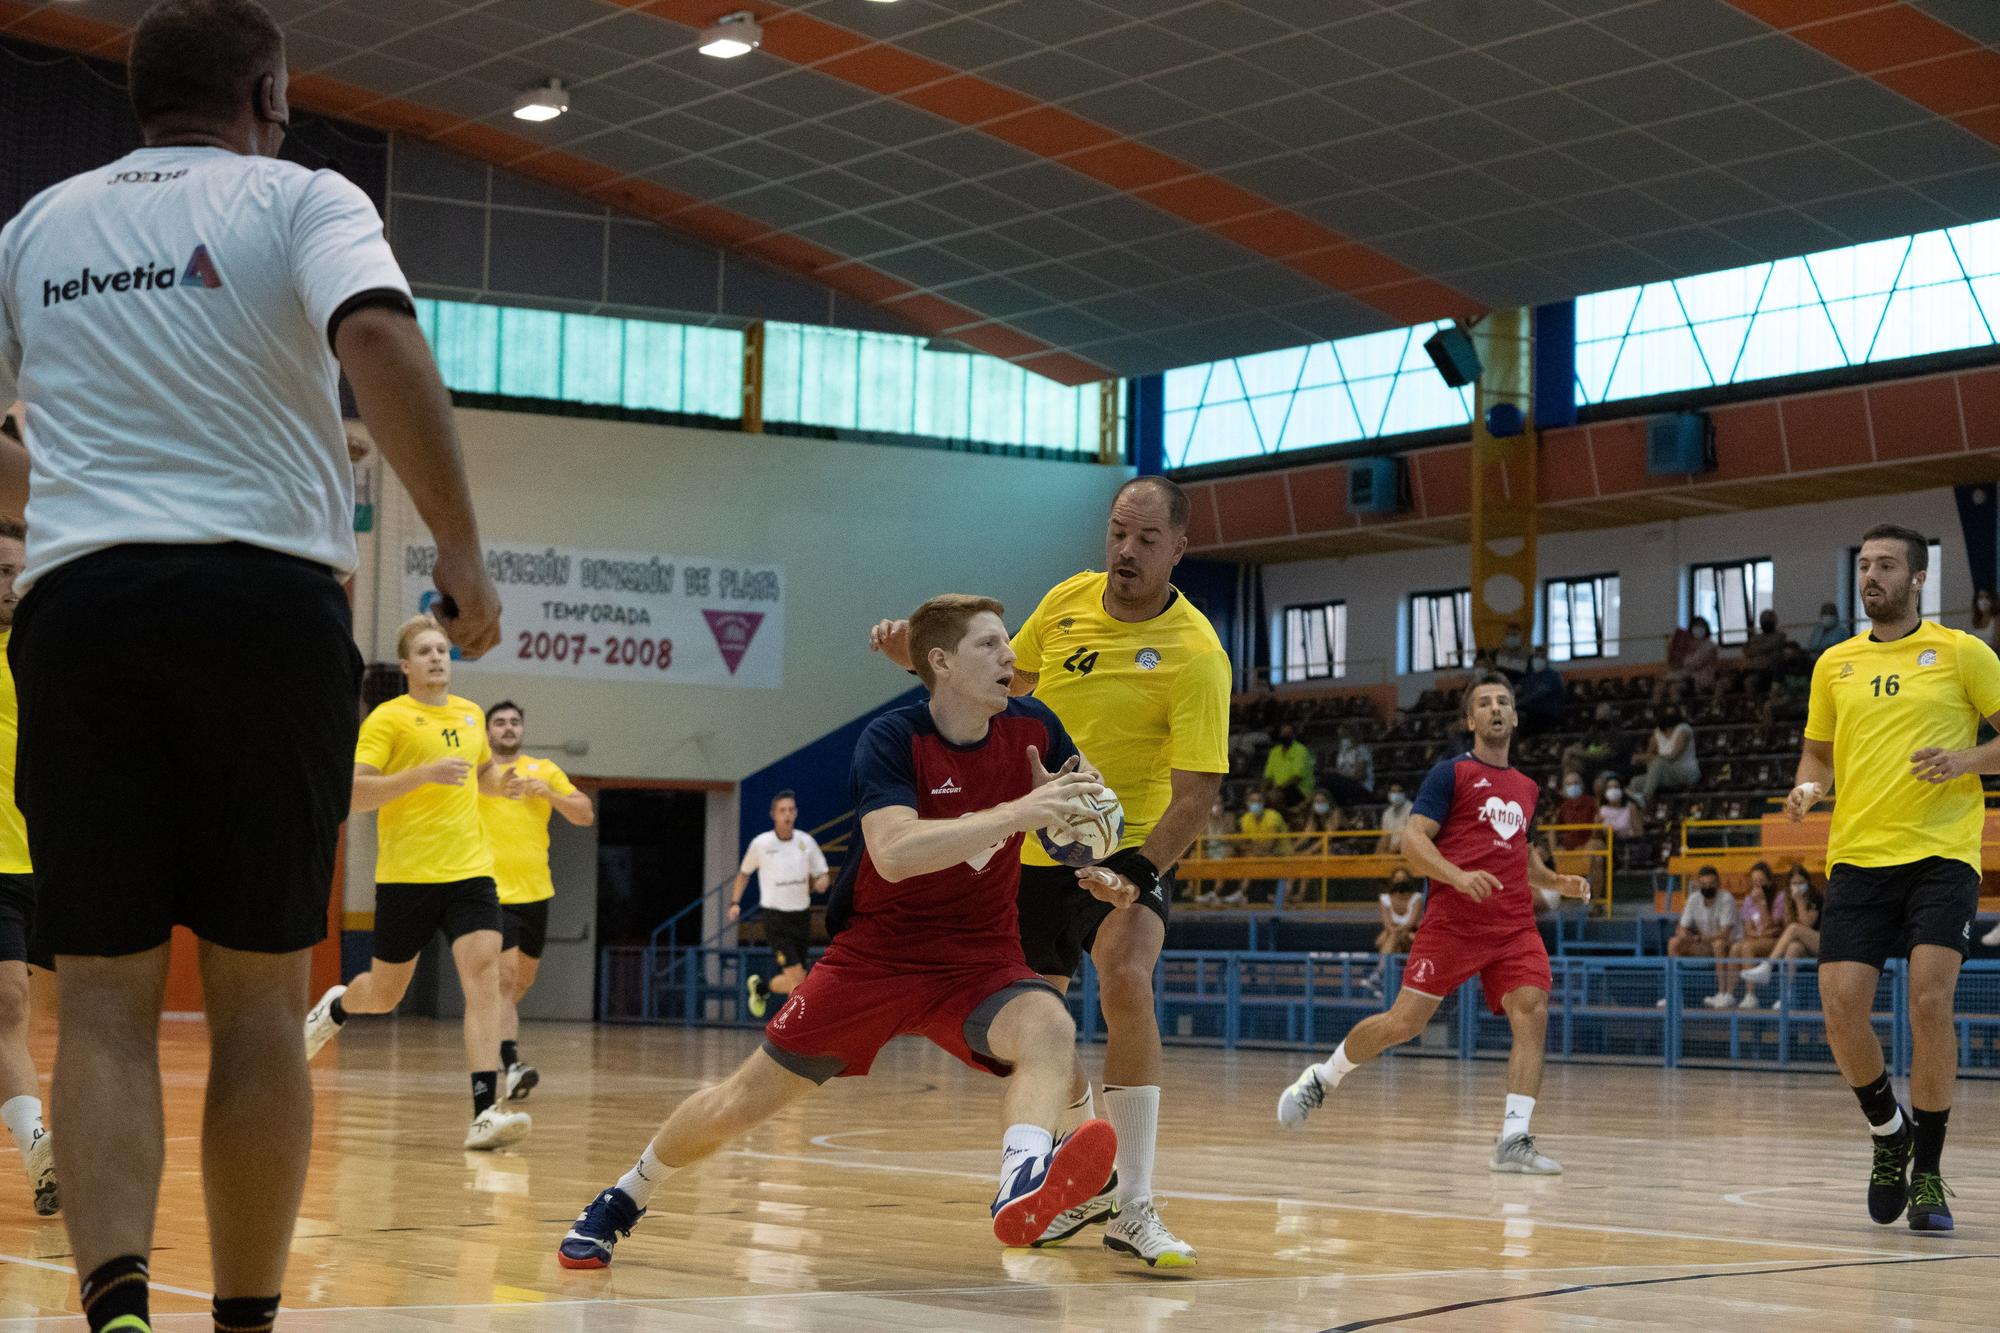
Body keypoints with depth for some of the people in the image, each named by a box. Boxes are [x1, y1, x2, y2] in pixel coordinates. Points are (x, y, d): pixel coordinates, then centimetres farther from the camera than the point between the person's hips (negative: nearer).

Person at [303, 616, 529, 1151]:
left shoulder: (470, 715, 12)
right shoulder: (388, 718, -6)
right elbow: (354, 792, -16)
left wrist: (503, 785, 9)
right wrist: (425, 773, -25)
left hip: (469, 870, 3)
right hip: (406, 875, -3)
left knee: (484, 973, -17)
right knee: (383, 994, 11)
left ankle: (486, 1112, -23)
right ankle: (337, 1007, 48)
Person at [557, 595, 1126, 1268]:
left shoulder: (1033, 728, -5)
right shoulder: (890, 740, -18)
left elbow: (1086, 804, 16)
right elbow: (895, 851, -36)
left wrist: (1096, 869, -7)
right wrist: (1020, 811, -42)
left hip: (982, 958, 2)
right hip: (875, 954, -2)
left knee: (1050, 1029, -33)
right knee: (743, 1101, 3)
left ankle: (1022, 1188, -60)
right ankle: (622, 1200, 30)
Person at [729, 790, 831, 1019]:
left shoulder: (806, 841, 2)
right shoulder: (760, 844, -4)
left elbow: (822, 875, 10)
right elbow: (744, 873, 12)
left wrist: (822, 882, -13)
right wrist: (735, 902, 4)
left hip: (801, 916, 4)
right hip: (775, 916, -4)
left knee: (794, 982, 10)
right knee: (796, 978, -17)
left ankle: (760, 987, 39)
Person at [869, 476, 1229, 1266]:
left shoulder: (1195, 654, -19)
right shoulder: (1067, 601, -2)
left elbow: (1196, 792, -22)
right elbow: (1004, 685, 15)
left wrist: (1139, 869, -35)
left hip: (1127, 850, -6)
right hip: (1035, 846, 6)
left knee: (1126, 979, -30)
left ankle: (1133, 1209, -25)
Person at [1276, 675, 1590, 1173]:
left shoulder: (1527, 788, 20)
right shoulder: (1451, 773, 1)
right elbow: (1412, 840, -7)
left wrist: (1556, 881, 14)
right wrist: (1458, 876, -23)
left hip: (1515, 925, 5)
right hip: (1451, 922, -5)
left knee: (1532, 1015, -15)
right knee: (1403, 1021, -5)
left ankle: (1514, 1140, -16)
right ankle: (1320, 1079, 18)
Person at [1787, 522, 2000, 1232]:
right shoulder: (1835, 664, 15)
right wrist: (1808, 787, 1)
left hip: (1941, 854, -3)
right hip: (1857, 855, 4)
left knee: (1929, 999, -15)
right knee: (1841, 1004, -8)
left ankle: (1927, 1172, 0)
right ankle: (1888, 1131, 20)